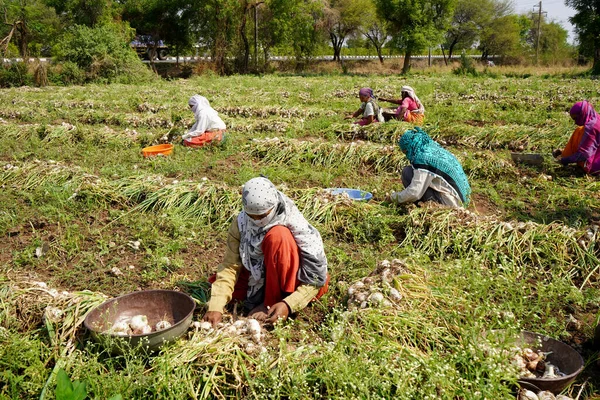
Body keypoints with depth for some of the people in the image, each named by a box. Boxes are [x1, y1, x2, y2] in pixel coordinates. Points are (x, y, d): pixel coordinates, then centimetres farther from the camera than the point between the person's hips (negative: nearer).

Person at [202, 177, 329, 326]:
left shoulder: (295, 225, -27)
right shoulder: (241, 223, -16)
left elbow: (316, 277, -25)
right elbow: (230, 266, -18)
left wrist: (289, 304, -36)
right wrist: (216, 307, -31)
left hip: (297, 284, -5)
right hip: (261, 277, 5)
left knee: (278, 235, -31)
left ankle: (271, 302, -17)